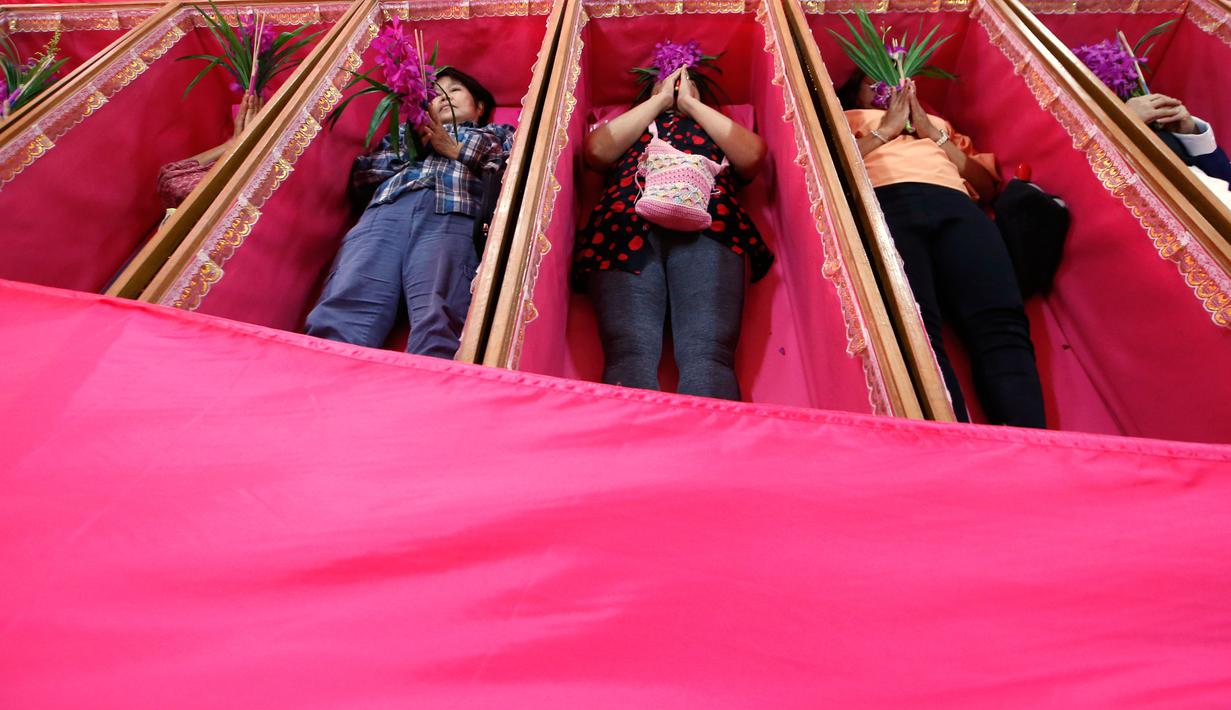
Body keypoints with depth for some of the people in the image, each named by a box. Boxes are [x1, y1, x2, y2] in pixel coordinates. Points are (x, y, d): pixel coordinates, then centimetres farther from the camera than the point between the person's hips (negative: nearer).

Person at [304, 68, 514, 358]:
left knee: (436, 320, -34)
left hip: (451, 213, -3)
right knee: (341, 308, -27)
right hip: (387, 209, 4)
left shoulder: (497, 132, 36)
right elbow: (360, 175, 29)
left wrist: (457, 149, 10)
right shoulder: (408, 129, 42)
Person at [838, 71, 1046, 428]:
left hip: (956, 204, 3)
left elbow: (987, 184, 25)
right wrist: (888, 128, 14)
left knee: (1002, 323, -26)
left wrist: (932, 133, 18)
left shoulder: (939, 123, 41)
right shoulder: (844, 118, 34)